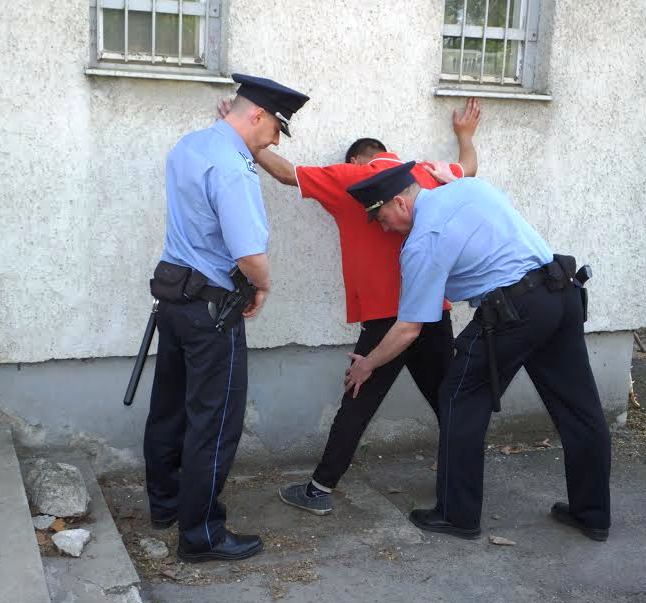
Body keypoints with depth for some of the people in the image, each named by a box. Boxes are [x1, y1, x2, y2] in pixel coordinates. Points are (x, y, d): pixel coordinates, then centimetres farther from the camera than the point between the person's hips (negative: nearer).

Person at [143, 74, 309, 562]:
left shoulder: (187, 146, 7)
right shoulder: (233, 170, -23)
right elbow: (251, 255, -28)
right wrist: (263, 287, -9)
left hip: (173, 294, 10)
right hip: (211, 306, -9)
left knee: (170, 407, 19)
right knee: (215, 422, 1)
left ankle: (165, 502, 35)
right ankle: (201, 534, 12)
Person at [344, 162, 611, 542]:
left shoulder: (423, 244, -9)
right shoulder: (471, 185, 11)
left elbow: (408, 329, -5)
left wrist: (366, 366, 9)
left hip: (515, 310, -8)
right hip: (565, 292, 9)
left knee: (462, 404, 7)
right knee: (579, 408, 14)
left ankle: (459, 516, 15)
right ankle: (593, 515, 27)